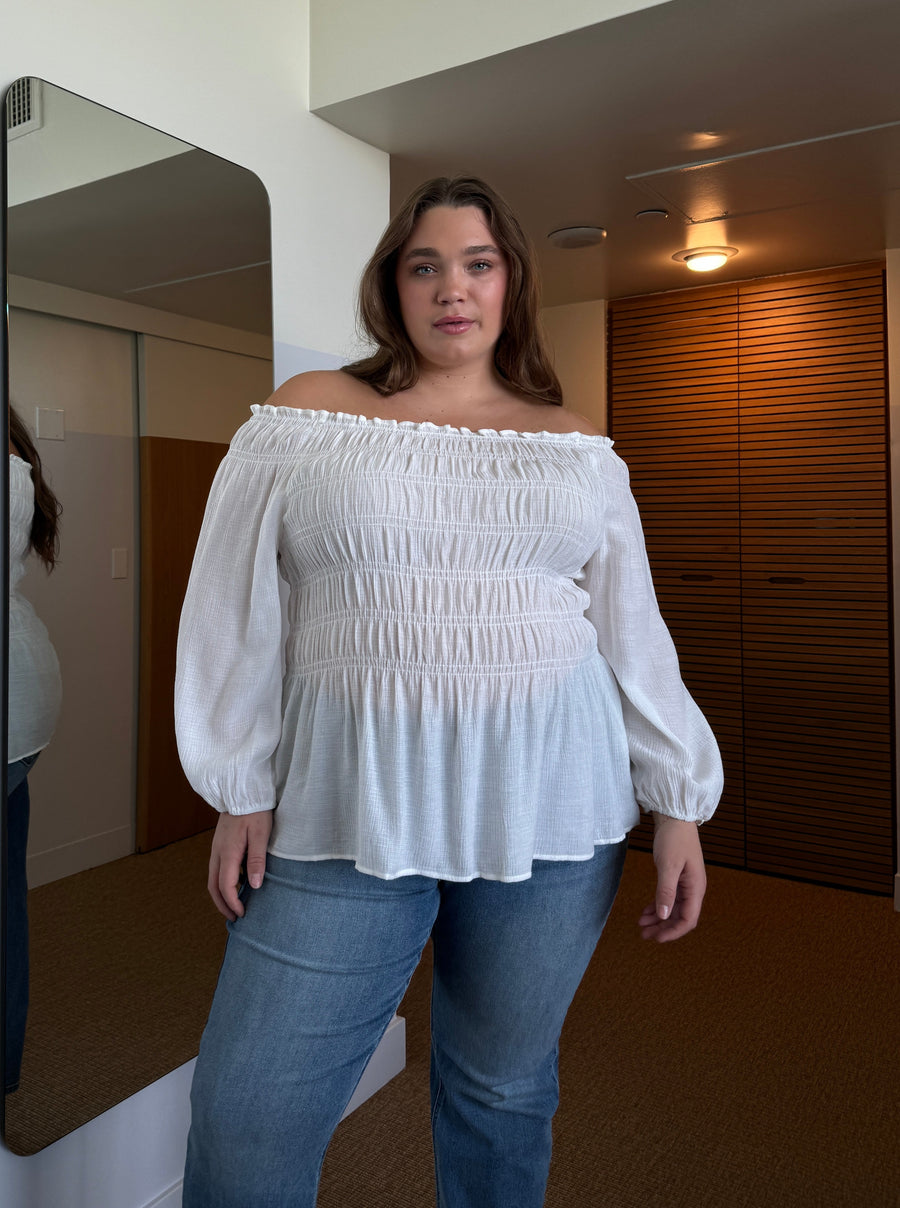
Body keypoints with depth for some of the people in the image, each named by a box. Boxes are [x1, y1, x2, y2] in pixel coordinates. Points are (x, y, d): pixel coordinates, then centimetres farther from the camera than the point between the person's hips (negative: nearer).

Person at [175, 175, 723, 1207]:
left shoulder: (574, 446, 8)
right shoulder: (306, 416, 3)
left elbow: (634, 634, 8)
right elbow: (234, 614, 3)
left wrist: (680, 802, 5)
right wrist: (241, 790, 0)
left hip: (550, 806, 2)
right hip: (349, 809, -1)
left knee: (505, 1090, 17)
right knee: (245, 1125, 2)